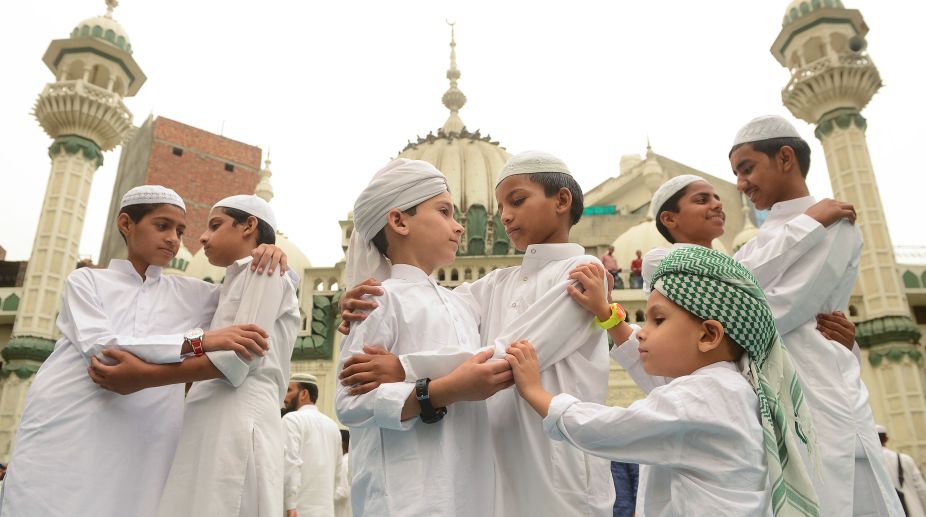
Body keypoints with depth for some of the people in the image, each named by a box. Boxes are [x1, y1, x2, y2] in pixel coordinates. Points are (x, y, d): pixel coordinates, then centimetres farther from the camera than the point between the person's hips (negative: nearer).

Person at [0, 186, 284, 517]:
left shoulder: (191, 293, 14)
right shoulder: (86, 280, 8)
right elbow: (100, 346, -11)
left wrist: (267, 257, -4)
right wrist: (199, 341, -24)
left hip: (140, 449, 2)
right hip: (64, 436, -1)